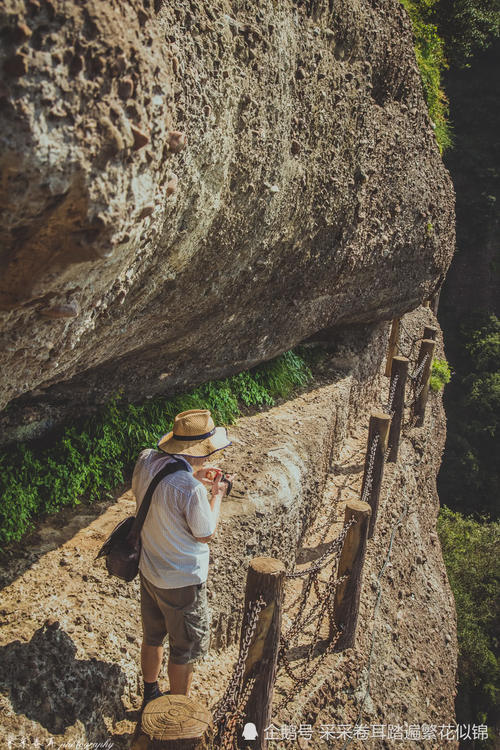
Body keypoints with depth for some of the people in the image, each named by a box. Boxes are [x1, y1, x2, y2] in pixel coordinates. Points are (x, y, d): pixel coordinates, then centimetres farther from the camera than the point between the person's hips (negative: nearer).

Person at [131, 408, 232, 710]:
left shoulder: (145, 460, -11)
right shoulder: (190, 488, -33)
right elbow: (206, 534, -18)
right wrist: (217, 494, -6)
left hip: (149, 571, 7)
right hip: (182, 582, -7)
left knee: (153, 638, 27)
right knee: (185, 651, 15)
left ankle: (150, 696, 48)